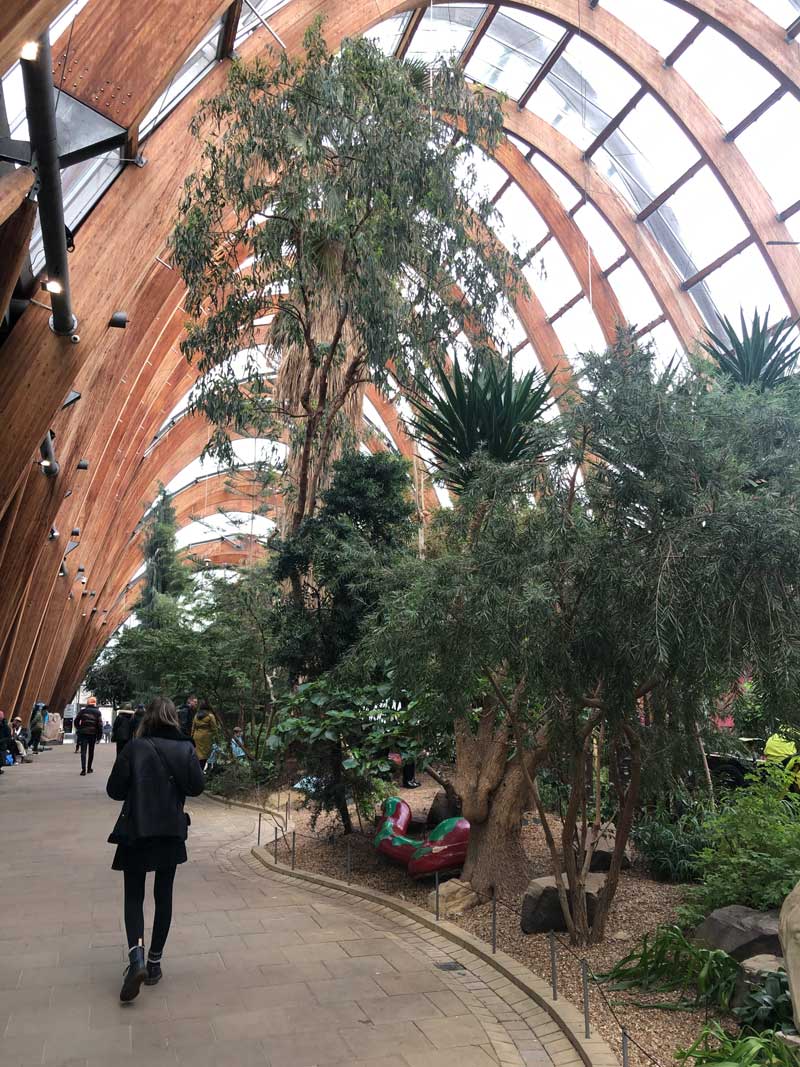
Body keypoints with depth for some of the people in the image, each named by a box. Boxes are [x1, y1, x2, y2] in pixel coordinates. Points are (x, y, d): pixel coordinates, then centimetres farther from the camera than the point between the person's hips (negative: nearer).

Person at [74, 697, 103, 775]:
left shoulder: (82, 711, -1)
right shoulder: (97, 713, -2)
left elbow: (76, 721, -1)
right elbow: (100, 725, -5)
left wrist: (78, 729, 14)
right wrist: (99, 736, 1)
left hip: (83, 733, -1)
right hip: (93, 734, 1)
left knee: (83, 751, -2)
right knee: (91, 752, 15)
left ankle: (83, 769, -16)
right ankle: (89, 769, 22)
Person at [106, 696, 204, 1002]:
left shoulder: (134, 748, -9)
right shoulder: (185, 748, -6)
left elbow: (114, 790, -8)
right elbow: (197, 786, -8)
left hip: (135, 830, -1)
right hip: (172, 831, 1)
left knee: (134, 896, 10)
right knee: (163, 895, 15)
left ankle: (136, 957, -10)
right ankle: (154, 962, 20)